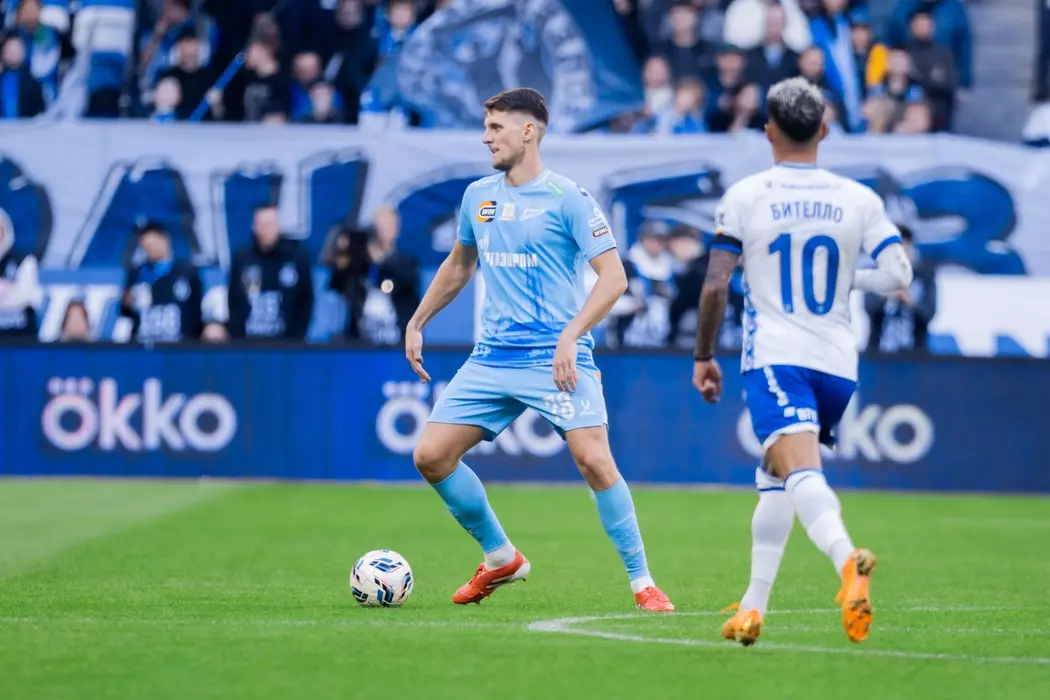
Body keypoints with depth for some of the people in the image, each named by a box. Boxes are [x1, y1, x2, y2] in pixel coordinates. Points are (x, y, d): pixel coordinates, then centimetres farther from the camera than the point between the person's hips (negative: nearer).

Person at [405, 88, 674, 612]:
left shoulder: (567, 198, -7)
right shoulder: (478, 197, 12)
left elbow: (614, 277, -11)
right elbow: (458, 265, 29)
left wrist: (570, 337, -21)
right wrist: (417, 322, 24)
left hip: (556, 358, -6)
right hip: (492, 358, 6)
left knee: (593, 459, -20)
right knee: (431, 455, -1)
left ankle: (642, 583, -9)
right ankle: (500, 558, 18)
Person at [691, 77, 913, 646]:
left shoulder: (744, 196, 0)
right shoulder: (859, 199, 6)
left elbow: (715, 284, -3)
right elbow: (897, 276, -1)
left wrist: (703, 355, 9)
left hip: (774, 358, -4)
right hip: (837, 364, 4)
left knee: (799, 472, -22)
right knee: (774, 480, 21)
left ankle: (847, 558, -51)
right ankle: (752, 609, 23)